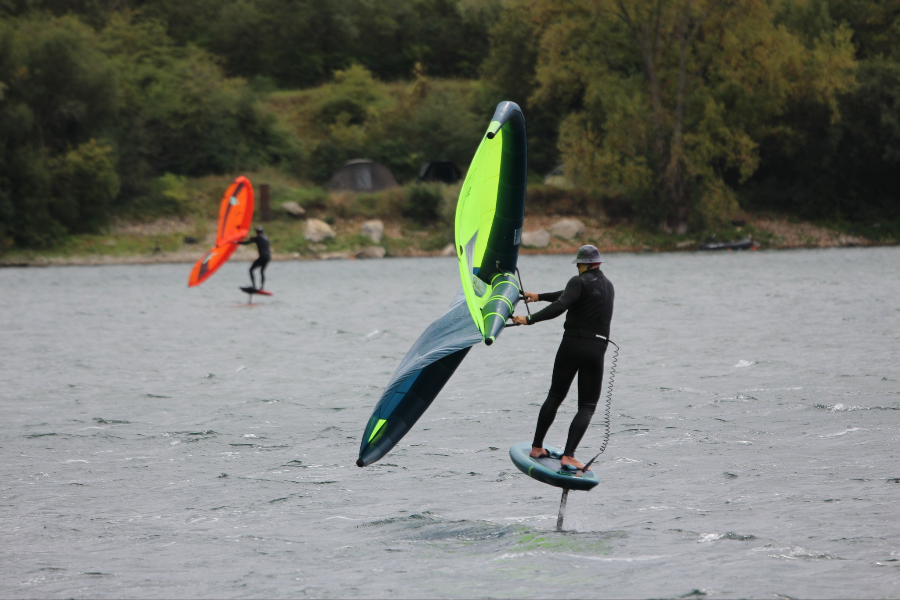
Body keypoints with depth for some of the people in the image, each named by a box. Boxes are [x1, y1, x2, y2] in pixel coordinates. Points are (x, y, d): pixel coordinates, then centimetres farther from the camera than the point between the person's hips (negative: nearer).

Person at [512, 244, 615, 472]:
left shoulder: (580, 282, -4)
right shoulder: (608, 286, 18)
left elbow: (560, 306, -20)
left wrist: (530, 319, -19)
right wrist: (540, 296, 33)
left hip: (572, 344, -3)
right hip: (597, 349, 3)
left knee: (555, 396, 13)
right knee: (587, 406, 3)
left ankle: (537, 447, 20)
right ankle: (568, 455, -12)